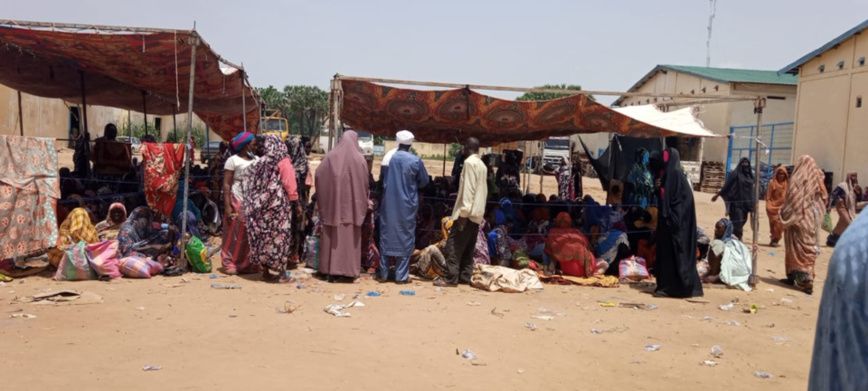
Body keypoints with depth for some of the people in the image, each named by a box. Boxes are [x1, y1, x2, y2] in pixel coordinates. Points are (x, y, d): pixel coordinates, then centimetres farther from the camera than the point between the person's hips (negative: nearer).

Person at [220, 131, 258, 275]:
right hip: (237, 201, -5)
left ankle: (246, 263, 16)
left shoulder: (256, 160, 10)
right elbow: (226, 185, -8)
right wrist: (227, 206, -15)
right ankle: (230, 263, 8)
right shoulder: (233, 160, -5)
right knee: (234, 234, 0)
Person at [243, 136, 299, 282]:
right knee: (278, 236, 1)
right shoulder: (283, 162, -5)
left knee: (262, 234, 10)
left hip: (260, 205, 5)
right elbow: (290, 185, -9)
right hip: (278, 204, -5)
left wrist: (255, 205, 13)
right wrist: (296, 204, -3)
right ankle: (278, 270, 2)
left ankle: (265, 269, 16)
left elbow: (250, 187, 9)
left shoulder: (259, 163, 10)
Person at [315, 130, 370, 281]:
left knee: (331, 236, 9)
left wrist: (323, 200, 9)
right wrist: (363, 204, 9)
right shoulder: (359, 159, -5)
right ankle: (349, 270, 8)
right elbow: (365, 184, -3)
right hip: (352, 205, -2)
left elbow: (319, 176, -2)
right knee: (349, 237, 5)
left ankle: (330, 270, 13)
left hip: (332, 203, 2)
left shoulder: (330, 157, 0)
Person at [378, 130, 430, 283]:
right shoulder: (416, 161, -8)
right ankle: (401, 275, 6)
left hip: (389, 204, 2)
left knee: (386, 236, 10)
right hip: (407, 204, -2)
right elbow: (424, 182, 4)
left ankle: (383, 273, 14)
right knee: (405, 238, 6)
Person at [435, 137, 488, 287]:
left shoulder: (469, 162, -11)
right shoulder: (482, 165, 17)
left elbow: (468, 189, -18)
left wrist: (463, 212, -20)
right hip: (477, 213, 9)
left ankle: (451, 278, -9)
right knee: (468, 248, 11)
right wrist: (480, 212, 19)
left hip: (467, 212, -9)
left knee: (453, 246, -7)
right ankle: (465, 277, 12)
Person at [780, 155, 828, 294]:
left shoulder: (797, 180, -12)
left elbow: (791, 201, -12)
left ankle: (794, 276, 5)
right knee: (809, 246, 10)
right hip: (812, 219, 5)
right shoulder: (817, 180, 5)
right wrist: (816, 216, 13)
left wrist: (784, 215, -2)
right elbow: (823, 200, 8)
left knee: (797, 247, 2)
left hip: (799, 218, -5)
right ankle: (807, 279, 14)